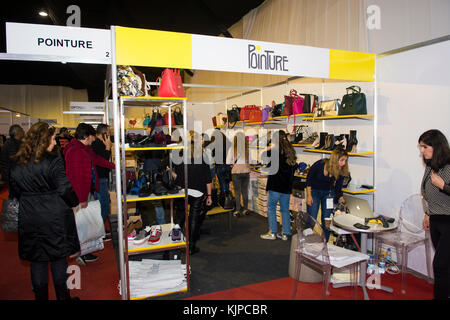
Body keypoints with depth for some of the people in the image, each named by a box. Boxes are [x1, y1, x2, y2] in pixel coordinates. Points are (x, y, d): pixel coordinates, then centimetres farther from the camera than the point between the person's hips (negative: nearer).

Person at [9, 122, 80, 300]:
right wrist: (75, 202, 1)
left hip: (29, 219, 5)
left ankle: (40, 296, 26)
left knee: (37, 261, 14)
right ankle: (62, 295, 22)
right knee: (58, 258, 10)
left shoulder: (17, 164, 3)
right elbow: (65, 189, -16)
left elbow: (15, 191, 12)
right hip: (54, 219, -4)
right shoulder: (53, 161, -15)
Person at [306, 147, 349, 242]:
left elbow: (338, 189, -4)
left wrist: (343, 203, -9)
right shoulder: (320, 164, -26)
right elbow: (309, 178, -12)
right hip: (314, 191, -2)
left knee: (326, 220, 3)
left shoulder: (341, 171, -16)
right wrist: (309, 195, -12)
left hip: (328, 193, 3)